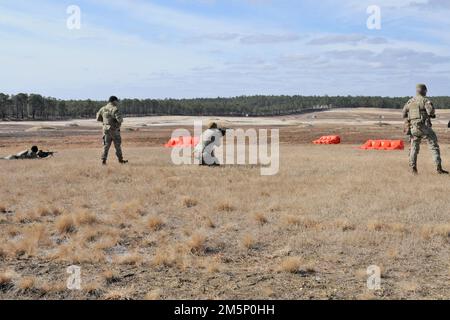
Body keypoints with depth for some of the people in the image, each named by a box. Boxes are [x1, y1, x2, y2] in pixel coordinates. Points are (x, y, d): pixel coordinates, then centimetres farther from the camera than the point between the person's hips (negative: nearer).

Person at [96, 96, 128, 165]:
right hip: (114, 130, -5)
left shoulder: (103, 109, 7)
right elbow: (119, 119, -24)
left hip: (106, 129, 5)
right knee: (118, 145, 9)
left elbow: (98, 118, 15)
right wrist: (121, 120, 0)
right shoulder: (114, 109, -14)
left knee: (106, 145, 9)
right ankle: (120, 159, 19)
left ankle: (103, 160, -1)